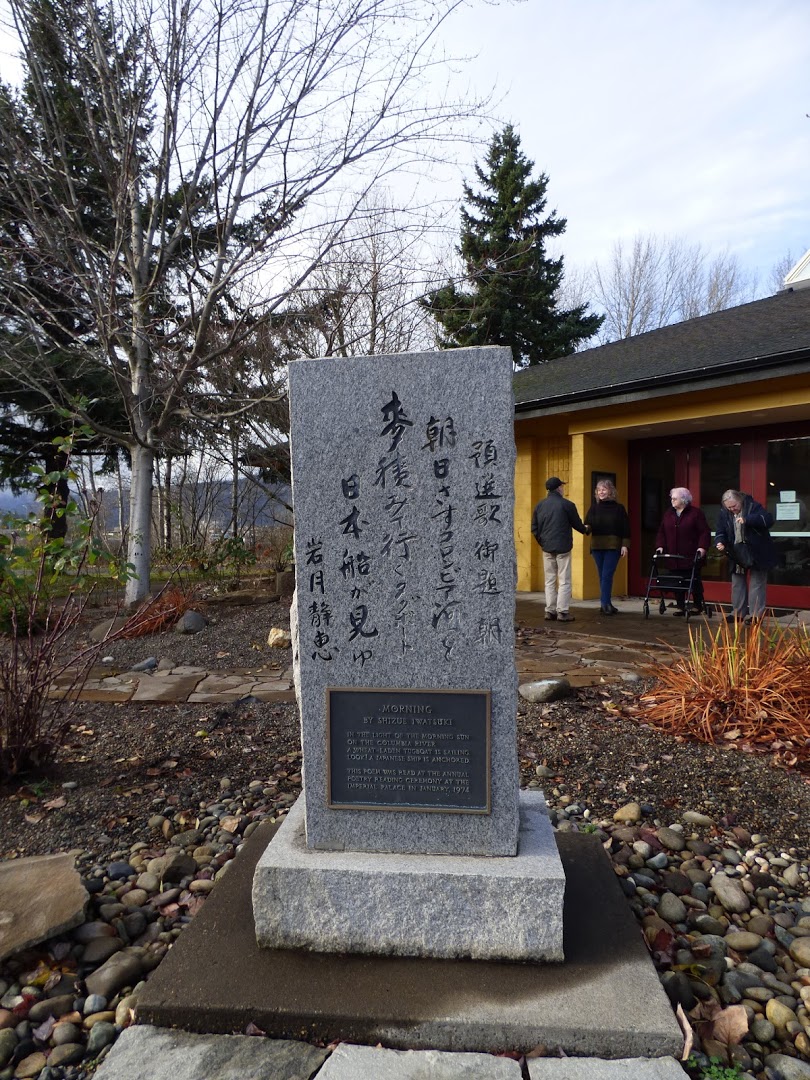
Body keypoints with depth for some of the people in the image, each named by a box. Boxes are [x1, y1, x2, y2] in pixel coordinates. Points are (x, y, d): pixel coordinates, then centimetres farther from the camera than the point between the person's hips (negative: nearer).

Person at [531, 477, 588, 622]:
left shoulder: (540, 505, 5)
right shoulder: (567, 504, -8)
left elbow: (534, 528, 7)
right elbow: (577, 524, 2)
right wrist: (585, 530, 23)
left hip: (547, 548, 5)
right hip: (563, 548, -4)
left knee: (550, 581, 11)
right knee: (564, 581, 1)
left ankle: (550, 611, 11)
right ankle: (562, 612, -2)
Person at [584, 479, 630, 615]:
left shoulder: (619, 508, 2)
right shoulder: (594, 508, 8)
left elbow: (625, 528, 1)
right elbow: (588, 524, 1)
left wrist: (625, 545, -5)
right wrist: (587, 528, -22)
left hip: (613, 546, -3)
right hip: (597, 546, 3)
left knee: (607, 575, -10)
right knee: (602, 576, 7)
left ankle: (605, 603, -8)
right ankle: (606, 604, 12)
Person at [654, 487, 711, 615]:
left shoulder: (696, 513, -2)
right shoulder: (668, 514, 13)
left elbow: (705, 532, -6)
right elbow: (661, 532, 14)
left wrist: (702, 547, -17)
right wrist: (660, 546, 1)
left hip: (691, 556, -4)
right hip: (673, 556, 4)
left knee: (694, 582, 4)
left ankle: (698, 606, 16)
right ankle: (680, 606, 12)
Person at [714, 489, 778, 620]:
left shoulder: (752, 506, -14)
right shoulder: (724, 513, 0)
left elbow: (768, 519, -25)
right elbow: (720, 531, 4)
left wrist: (747, 520, -35)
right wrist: (720, 542, -18)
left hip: (756, 554, -5)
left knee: (756, 585, -1)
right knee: (737, 585, 11)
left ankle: (756, 615, 3)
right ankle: (738, 614, 20)